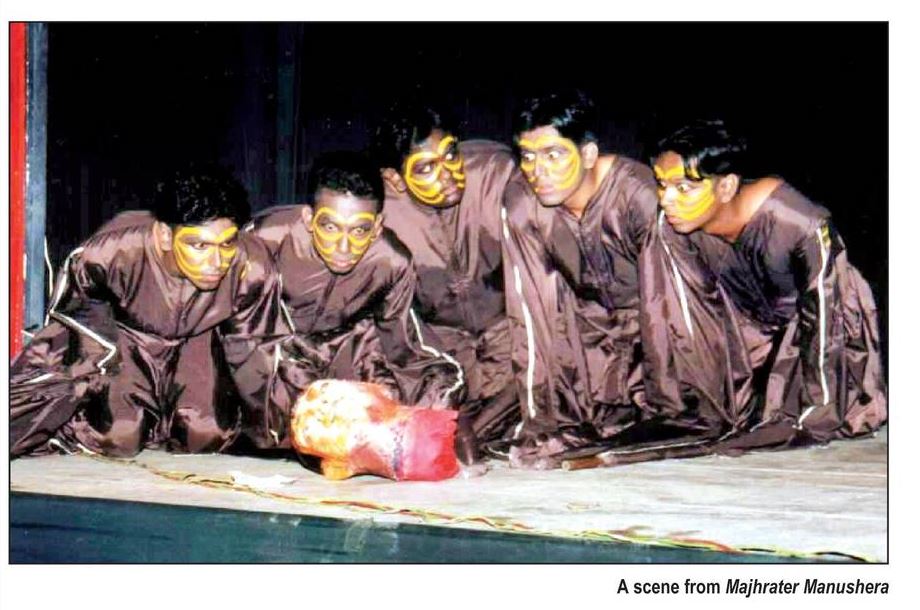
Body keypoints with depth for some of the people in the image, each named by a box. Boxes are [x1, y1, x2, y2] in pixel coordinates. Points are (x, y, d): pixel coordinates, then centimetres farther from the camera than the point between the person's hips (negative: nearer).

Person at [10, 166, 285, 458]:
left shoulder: (253, 268, -32)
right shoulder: (113, 251, -36)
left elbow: (253, 349, -12)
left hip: (193, 340, 2)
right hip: (120, 334, -2)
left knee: (207, 437, -13)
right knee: (119, 438, -16)